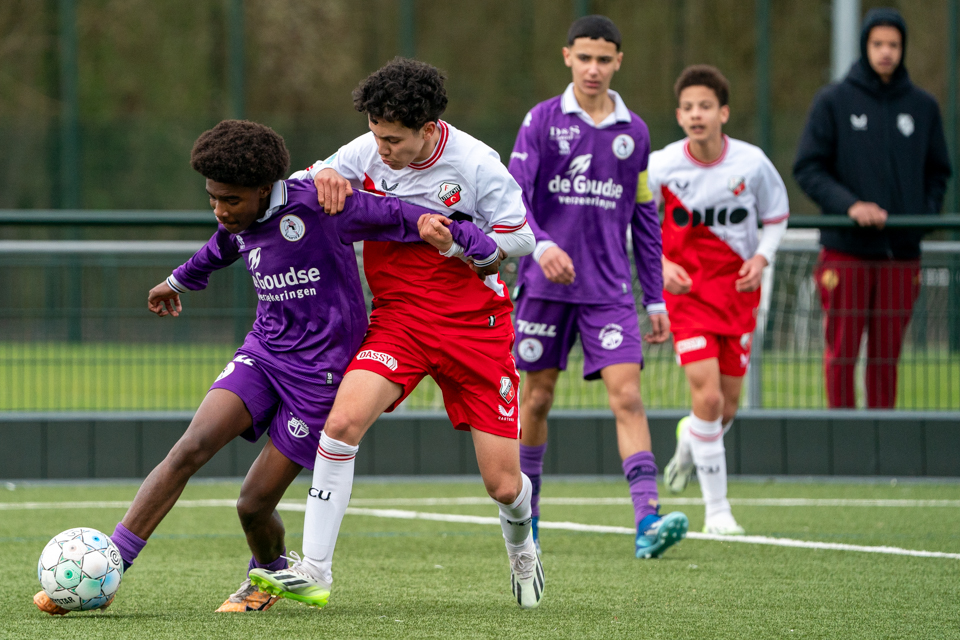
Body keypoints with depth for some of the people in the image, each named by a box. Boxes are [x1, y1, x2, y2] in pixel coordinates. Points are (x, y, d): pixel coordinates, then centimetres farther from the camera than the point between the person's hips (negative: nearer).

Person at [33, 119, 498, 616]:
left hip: (320, 368, -5)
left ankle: (268, 574, 29)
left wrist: (481, 249, -5)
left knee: (254, 504, -6)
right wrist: (179, 281, 50)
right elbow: (219, 251, 29)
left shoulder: (315, 206, -18)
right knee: (192, 446, -19)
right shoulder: (240, 223, 4)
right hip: (262, 352, 6)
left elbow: (398, 218, -11)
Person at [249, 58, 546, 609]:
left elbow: (521, 239, -6)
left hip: (476, 325, -2)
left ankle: (520, 543, 37)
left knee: (504, 485, -1)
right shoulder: (369, 151, -6)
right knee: (343, 421, -26)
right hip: (399, 317, 2)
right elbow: (319, 177, 10)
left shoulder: (476, 164, -15)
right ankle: (315, 572, -21)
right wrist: (324, 176, -14)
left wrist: (456, 241, -21)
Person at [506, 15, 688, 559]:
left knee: (627, 394, -13)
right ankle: (526, 510, 26)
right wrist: (542, 245, -26)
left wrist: (656, 298, 12)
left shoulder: (634, 132, 8)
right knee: (538, 397, 8)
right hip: (547, 284, -1)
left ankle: (648, 521, -23)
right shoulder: (542, 121, 0)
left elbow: (645, 220, 14)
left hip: (610, 289, 1)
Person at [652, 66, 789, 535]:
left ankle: (689, 441, 46)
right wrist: (660, 263, -12)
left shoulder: (752, 163, -8)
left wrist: (762, 257, -10)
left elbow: (777, 216, 8)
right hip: (686, 288, -2)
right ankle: (716, 509, -6)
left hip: (738, 289, 2)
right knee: (707, 396, -16)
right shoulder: (662, 167, -11)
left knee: (726, 407, 8)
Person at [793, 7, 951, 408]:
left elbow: (938, 172, 18)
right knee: (842, 351, -4)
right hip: (845, 251, -2)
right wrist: (849, 205, -16)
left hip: (901, 251, 2)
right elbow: (807, 169, -1)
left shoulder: (923, 106, 11)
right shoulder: (833, 102, 2)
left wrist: (927, 214, -1)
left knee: (886, 356, 3)